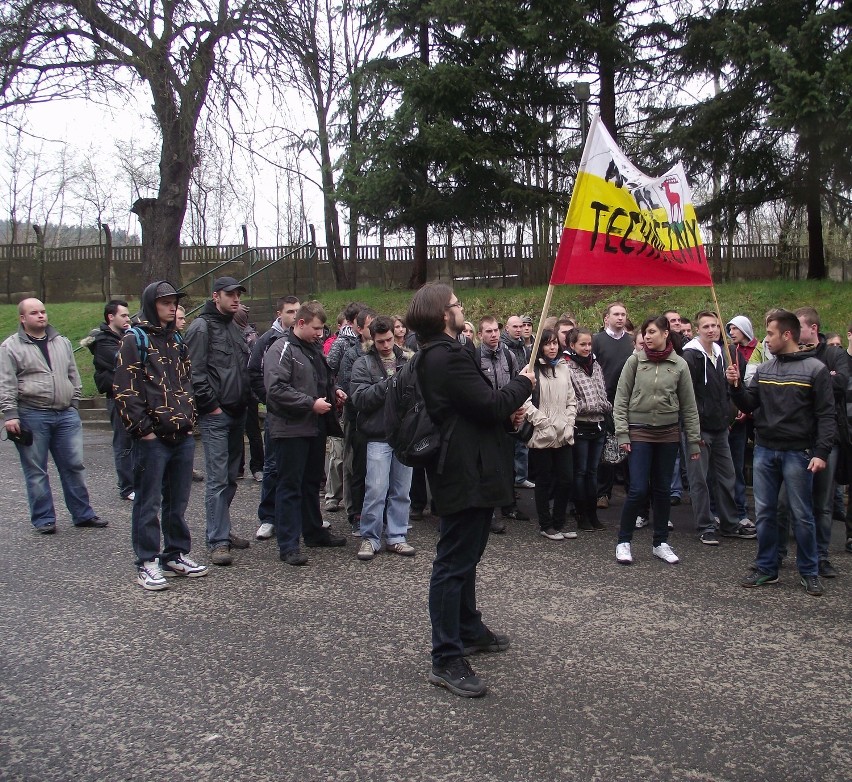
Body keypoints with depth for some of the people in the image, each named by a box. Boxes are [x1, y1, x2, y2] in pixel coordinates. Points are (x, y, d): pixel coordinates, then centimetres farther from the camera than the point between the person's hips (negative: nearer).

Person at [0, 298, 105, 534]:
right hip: (32, 417, -4)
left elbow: (74, 376, 20)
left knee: (74, 466, 7)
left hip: (66, 415, 4)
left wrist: (74, 404, 15)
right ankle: (43, 519, 13)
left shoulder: (62, 343, 14)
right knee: (36, 471, 3)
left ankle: (83, 514, 16)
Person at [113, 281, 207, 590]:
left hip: (183, 437, 7)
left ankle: (177, 555, 24)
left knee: (178, 501, 13)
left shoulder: (177, 342, 18)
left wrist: (189, 419, 13)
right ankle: (147, 563, 8)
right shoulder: (134, 341, -5)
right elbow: (124, 390, -11)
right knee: (148, 503, 0)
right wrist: (143, 429, -14)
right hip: (152, 439, -7)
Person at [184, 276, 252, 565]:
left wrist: (246, 399, 13)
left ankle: (222, 529, 24)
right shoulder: (201, 327, -7)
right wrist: (211, 405, -14)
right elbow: (195, 372, -14)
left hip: (237, 413, 8)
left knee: (230, 477, 13)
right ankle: (218, 541, -3)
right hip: (215, 415, -8)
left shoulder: (235, 328, 18)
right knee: (217, 479, -7)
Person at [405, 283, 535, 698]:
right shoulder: (448, 357, -21)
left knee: (464, 556, 22)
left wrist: (507, 412, 6)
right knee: (454, 562, -5)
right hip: (466, 473, -11)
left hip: (464, 470, 11)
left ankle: (469, 630, 38)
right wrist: (523, 384, -4)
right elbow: (490, 403, -23)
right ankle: (446, 659, 2)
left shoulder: (434, 355, 14)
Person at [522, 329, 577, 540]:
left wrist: (568, 423, 2)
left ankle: (559, 523, 20)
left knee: (566, 479, 5)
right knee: (544, 481, 5)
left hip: (564, 436, 5)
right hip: (542, 436, -5)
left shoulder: (563, 368, 11)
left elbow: (571, 400, 14)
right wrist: (544, 422, -13)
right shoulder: (534, 369, -8)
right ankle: (545, 525, 17)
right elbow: (525, 401, -14)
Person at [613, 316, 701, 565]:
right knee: (638, 490, -7)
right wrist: (622, 434, -8)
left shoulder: (679, 365, 1)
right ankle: (623, 542, 9)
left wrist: (694, 441, 5)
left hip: (668, 434, 2)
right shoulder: (634, 361, -3)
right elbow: (621, 400, -1)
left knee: (662, 490, 10)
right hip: (639, 433, -2)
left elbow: (689, 406, 5)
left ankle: (660, 543, 22)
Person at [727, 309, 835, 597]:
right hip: (764, 451, 5)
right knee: (764, 513, 9)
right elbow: (749, 406, 10)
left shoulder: (815, 369, -6)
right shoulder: (764, 369, 9)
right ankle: (766, 568, 20)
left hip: (797, 453, -5)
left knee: (802, 515, 3)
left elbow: (826, 414, -8)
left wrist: (821, 452, -16)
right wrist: (736, 386, -8)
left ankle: (809, 572, 16)